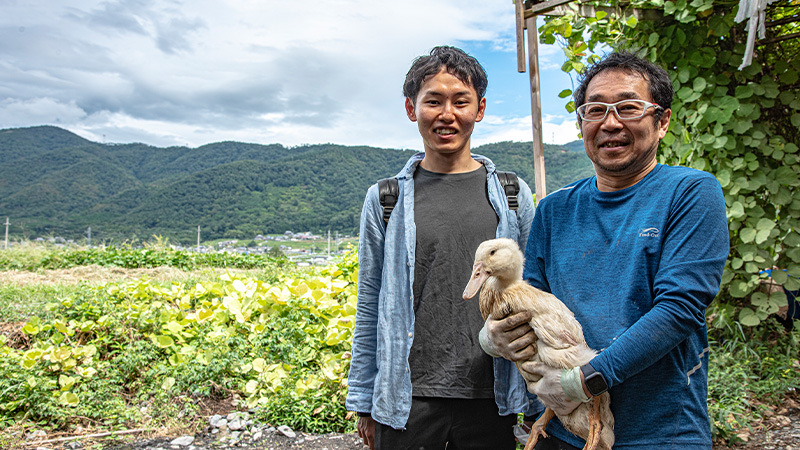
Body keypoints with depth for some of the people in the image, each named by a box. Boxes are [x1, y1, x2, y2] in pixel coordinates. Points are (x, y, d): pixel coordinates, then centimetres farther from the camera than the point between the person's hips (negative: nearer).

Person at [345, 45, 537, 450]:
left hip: (490, 401, 1)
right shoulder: (384, 200, 0)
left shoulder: (513, 196, 2)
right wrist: (364, 401, 5)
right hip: (406, 401, 0)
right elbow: (370, 307, 3)